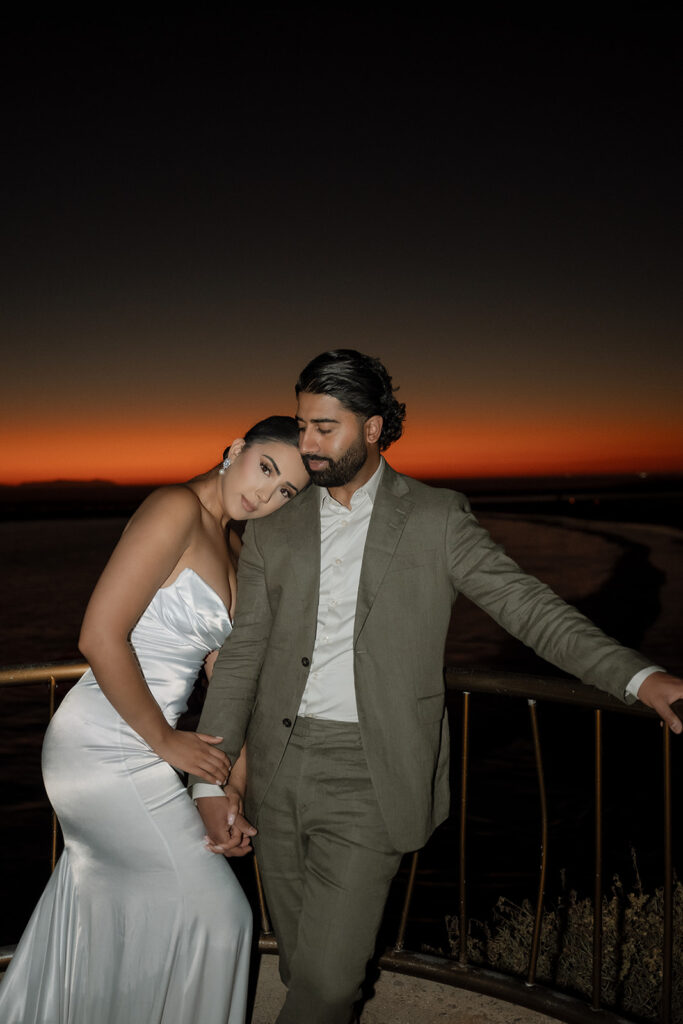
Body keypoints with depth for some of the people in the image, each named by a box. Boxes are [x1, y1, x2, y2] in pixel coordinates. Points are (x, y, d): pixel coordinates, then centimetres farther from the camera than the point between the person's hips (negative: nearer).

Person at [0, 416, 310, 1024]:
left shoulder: (234, 549, 8)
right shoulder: (177, 509, -19)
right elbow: (101, 637, -24)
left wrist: (234, 790, 5)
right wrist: (167, 742, -14)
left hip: (134, 751, 9)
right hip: (109, 751, -9)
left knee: (101, 906, 28)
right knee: (214, 910, 3)